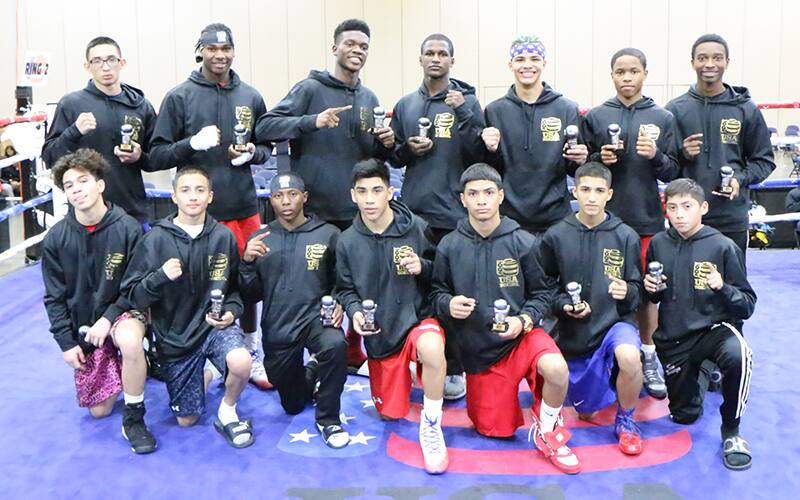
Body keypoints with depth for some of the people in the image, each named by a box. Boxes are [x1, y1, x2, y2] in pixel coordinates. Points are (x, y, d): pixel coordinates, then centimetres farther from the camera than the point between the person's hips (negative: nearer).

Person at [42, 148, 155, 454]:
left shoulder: (128, 228, -14)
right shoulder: (56, 239, -7)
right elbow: (55, 297, 1)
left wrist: (108, 318, -19)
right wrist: (66, 343, -4)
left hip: (122, 313, -3)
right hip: (82, 325, 3)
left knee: (130, 342, -40)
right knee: (99, 411, 5)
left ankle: (134, 419, -18)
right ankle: (121, 370, 39)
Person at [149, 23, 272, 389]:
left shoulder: (250, 97, 8)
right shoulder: (180, 97, -2)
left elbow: (267, 146, 18)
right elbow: (157, 155, -3)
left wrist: (254, 152, -5)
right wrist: (192, 143, -20)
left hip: (244, 206, 3)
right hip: (200, 209, -3)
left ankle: (250, 352, 26)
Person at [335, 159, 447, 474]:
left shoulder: (416, 228, -9)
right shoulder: (348, 242, -2)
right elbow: (345, 289, 8)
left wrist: (423, 268, -20)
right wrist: (355, 312, -12)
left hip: (418, 318, -3)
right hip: (379, 333, 3)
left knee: (431, 348, -41)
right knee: (391, 413, 12)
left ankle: (431, 426, -18)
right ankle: (402, 374, 47)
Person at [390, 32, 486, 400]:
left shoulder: (467, 101, 3)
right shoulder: (405, 105, 12)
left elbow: (478, 155, -5)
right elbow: (394, 157, 18)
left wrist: (464, 115, -16)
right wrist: (408, 148, -4)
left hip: (454, 213, -3)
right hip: (413, 211, 3)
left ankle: (455, 369, 8)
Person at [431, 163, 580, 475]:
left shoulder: (523, 242, -6)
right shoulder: (449, 247, -4)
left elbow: (541, 294, 0)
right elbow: (437, 293, 7)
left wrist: (524, 320, -17)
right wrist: (448, 304, -15)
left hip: (521, 336, -1)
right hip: (478, 347, 1)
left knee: (557, 369, -34)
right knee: (496, 431, 6)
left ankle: (547, 431, -4)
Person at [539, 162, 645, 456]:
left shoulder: (625, 236, -3)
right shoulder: (556, 236, -3)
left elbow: (637, 290, -1)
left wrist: (627, 293, -23)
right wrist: (563, 305, -15)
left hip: (616, 321, -1)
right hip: (574, 332, 2)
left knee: (629, 357, -38)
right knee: (585, 413, 12)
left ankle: (625, 420, -8)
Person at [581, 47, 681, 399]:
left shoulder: (663, 118, 4)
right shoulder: (595, 117, 3)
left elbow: (673, 173, 3)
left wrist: (656, 156, -16)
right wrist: (599, 159, -13)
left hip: (647, 219, 0)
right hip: (604, 218, 0)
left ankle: (648, 357, 22)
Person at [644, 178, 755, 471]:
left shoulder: (723, 247, -10)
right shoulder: (659, 244, -1)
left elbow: (748, 305, -9)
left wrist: (722, 288, -26)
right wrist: (650, 288, -8)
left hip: (714, 326, -3)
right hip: (673, 338, 4)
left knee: (737, 356, -39)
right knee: (684, 415, 13)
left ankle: (731, 431, -14)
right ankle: (696, 374, 46)